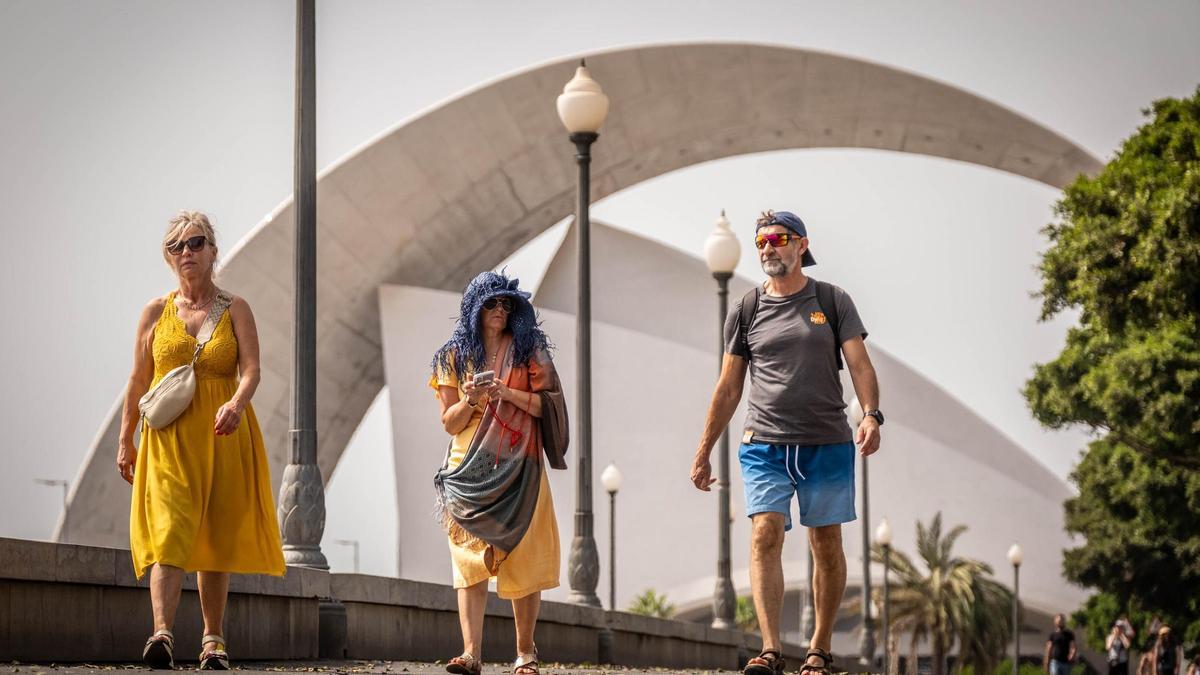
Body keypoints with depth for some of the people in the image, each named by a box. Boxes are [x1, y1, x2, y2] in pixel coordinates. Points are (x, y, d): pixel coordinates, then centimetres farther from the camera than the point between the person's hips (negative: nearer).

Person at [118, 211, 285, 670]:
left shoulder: (235, 310, 7)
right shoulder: (156, 312, 10)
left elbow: (251, 370, -5)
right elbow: (138, 381, 11)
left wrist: (237, 404, -26)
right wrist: (125, 440, 7)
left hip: (222, 435, 1)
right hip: (169, 438, -1)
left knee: (217, 538, 4)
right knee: (169, 531, -16)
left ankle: (213, 640, 13)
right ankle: (162, 635, -28)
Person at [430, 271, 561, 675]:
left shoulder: (527, 350, 7)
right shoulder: (454, 356, 10)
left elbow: (547, 405, -1)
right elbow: (449, 422, 8)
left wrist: (507, 393, -15)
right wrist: (470, 400, -12)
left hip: (518, 469, 0)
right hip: (470, 470, 1)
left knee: (522, 558, -2)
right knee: (470, 558, -11)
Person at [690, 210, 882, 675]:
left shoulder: (832, 302, 7)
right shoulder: (746, 311, 11)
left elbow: (859, 364, 0)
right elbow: (728, 388, 13)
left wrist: (871, 415, -19)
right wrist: (703, 453, 11)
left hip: (827, 444, 0)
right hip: (765, 445, 0)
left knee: (826, 546, 3)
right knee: (765, 535, -15)